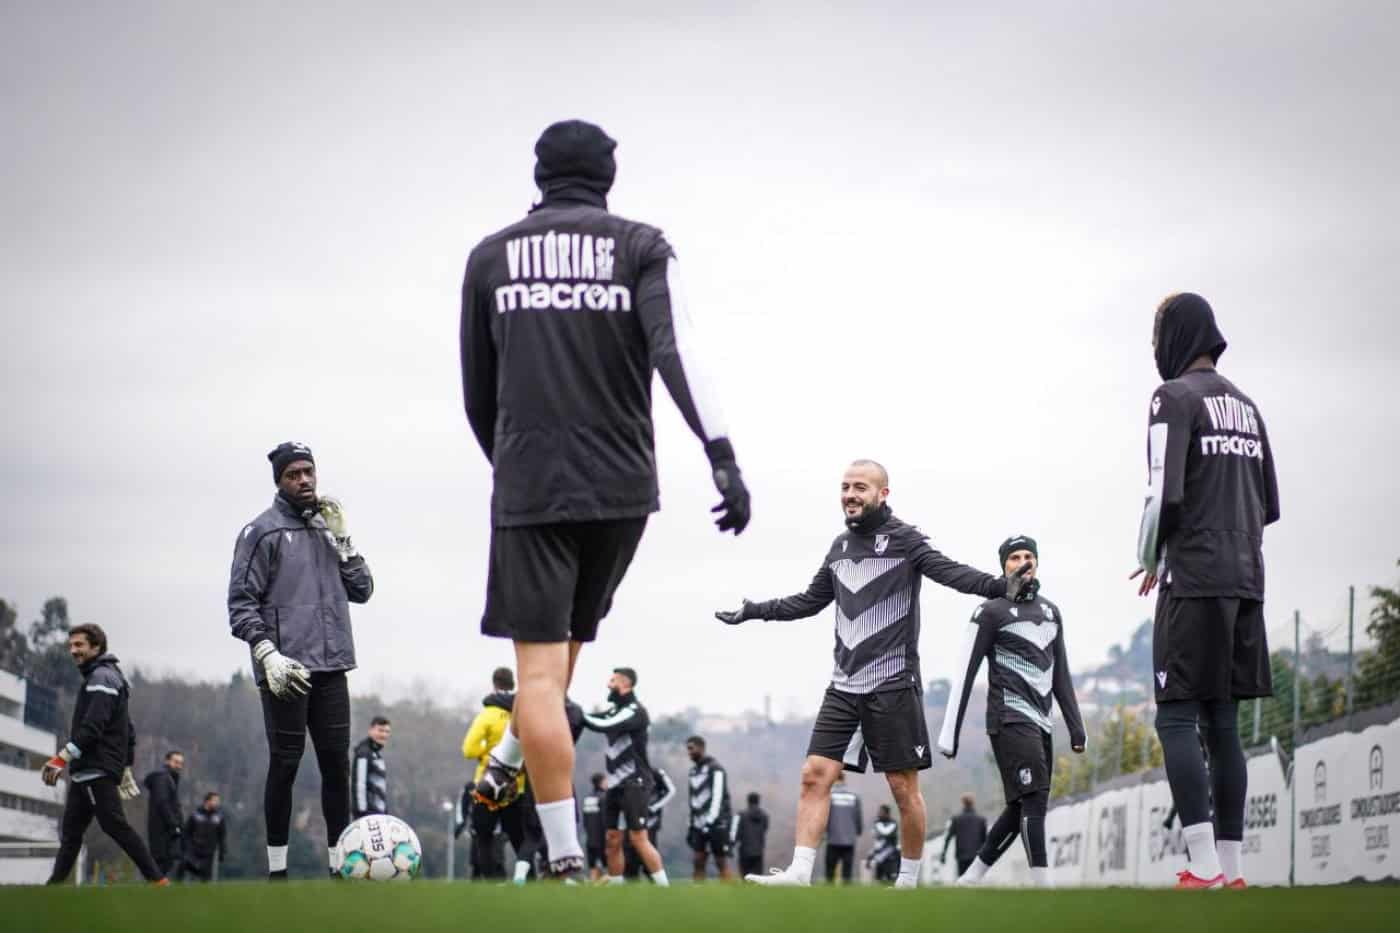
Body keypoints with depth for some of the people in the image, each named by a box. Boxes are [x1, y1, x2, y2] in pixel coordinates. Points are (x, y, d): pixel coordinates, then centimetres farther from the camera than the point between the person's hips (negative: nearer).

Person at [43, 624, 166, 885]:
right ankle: (56, 885, 7)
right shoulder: (111, 677, 22)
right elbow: (127, 730, 24)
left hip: (97, 771, -10)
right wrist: (125, 769, 26)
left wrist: (62, 758, -24)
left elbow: (92, 728, -21)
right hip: (85, 772, 10)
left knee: (114, 825, -12)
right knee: (70, 830, 7)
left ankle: (158, 880, -13)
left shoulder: (102, 678, -10)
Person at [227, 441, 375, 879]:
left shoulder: (327, 528, 17)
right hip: (286, 670, -5)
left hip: (331, 667, 5)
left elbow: (361, 590, 13)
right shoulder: (262, 531, -1)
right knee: (285, 764, -4)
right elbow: (241, 601, -6)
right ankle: (277, 871, 1)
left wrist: (341, 538, 3)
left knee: (337, 763, 3)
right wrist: (267, 653, -18)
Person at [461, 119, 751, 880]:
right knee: (568, 636, 26)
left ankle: (566, 862, -9)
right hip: (621, 486, 1)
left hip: (529, 486, -1)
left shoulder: (491, 256, 9)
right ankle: (509, 763, 27)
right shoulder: (640, 248, 4)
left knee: (539, 665, -3)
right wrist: (722, 456, -20)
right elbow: (675, 350, -13)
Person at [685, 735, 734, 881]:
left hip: (716, 823, -7)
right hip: (700, 824, 7)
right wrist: (692, 824, 17)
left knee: (721, 862, -5)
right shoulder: (694, 770, 14)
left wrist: (709, 821, -24)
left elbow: (717, 797, -18)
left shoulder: (715, 769, -11)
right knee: (698, 861, -1)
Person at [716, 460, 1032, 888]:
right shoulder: (840, 546, 14)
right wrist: (753, 611, 28)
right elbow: (811, 600, 27)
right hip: (844, 687, 6)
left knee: (904, 788, 0)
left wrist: (997, 585, -37)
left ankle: (909, 881, 11)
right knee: (815, 775, -5)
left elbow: (951, 572, -19)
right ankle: (799, 873, -7)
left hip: (893, 687, -6)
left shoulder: (903, 540, -5)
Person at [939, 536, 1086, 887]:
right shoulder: (991, 612, -2)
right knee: (1034, 799, -18)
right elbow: (965, 674, -5)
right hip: (1010, 718, -7)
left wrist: (1076, 727, 17)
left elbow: (1061, 676, 23)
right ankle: (1044, 887, -24)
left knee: (1021, 808, 5)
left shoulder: (1051, 612, 19)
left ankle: (970, 879, 16)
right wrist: (949, 732, -9)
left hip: (1040, 723, 7)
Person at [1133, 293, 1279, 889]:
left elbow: (1163, 494, -15)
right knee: (1221, 722, 10)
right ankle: (1231, 870, 8)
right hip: (1246, 580, 7)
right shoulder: (1245, 405, 17)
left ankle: (1204, 868, -19)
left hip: (1194, 578, -7)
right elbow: (1270, 505, 19)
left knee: (1177, 717, -8)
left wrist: (1149, 560, 1)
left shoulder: (1176, 397, -7)